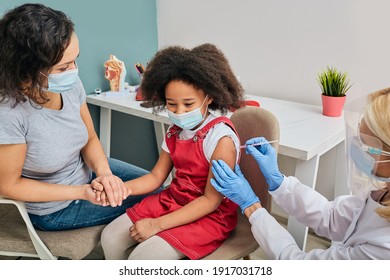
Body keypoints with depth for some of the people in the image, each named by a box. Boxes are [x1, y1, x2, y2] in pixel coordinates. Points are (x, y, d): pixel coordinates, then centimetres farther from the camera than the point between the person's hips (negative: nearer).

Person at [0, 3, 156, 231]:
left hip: (85, 169, 5)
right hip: (56, 209, -4)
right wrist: (82, 192, -25)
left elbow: (90, 139, -3)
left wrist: (104, 172, -23)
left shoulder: (70, 84, -20)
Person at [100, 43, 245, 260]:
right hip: (171, 201, 7)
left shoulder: (221, 138, -23)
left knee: (142, 258, -22)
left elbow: (211, 200, -21)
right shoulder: (175, 132, 2)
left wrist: (158, 224, -22)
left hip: (210, 216, -7)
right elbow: (156, 177, 5)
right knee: (111, 238, -1)